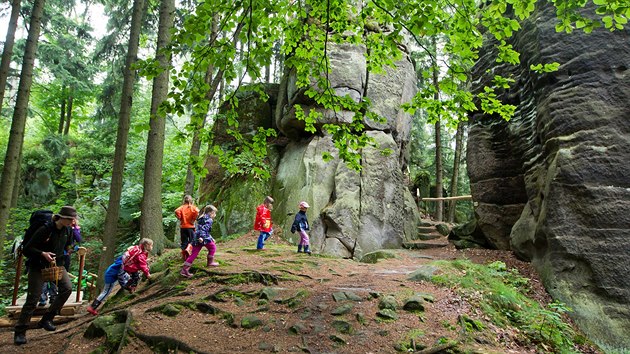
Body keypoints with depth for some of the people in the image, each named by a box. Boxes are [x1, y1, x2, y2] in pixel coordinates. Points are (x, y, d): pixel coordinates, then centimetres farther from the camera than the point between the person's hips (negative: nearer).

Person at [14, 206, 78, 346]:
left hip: (57, 264, 6)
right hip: (38, 267, -6)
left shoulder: (66, 231, -1)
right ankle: (20, 332, 8)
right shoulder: (45, 229, -21)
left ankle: (46, 320, 3)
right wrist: (42, 253, -29)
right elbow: (27, 249, -17)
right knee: (32, 299, -5)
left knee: (67, 288, -12)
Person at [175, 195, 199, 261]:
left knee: (184, 242, 9)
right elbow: (197, 211, -20)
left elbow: (177, 211, -18)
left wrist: (180, 218, -4)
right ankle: (188, 249, -23)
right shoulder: (193, 207, 0)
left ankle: (184, 257, 10)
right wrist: (193, 219, -8)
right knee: (192, 241, 7)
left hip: (183, 227, 1)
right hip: (191, 227, -1)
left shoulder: (182, 207, 1)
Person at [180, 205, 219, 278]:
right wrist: (201, 237, -31)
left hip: (196, 238, 9)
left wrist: (211, 238, 41)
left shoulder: (202, 219, 28)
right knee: (212, 247, 13)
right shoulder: (209, 220, -3)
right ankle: (210, 262, 19)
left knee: (194, 253, 6)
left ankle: (184, 269, 0)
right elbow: (204, 228, -20)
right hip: (203, 238, -9)